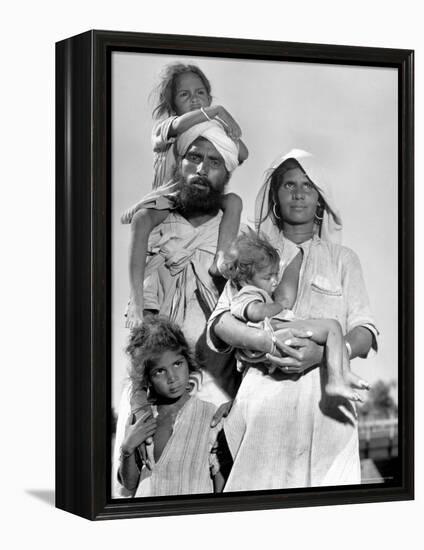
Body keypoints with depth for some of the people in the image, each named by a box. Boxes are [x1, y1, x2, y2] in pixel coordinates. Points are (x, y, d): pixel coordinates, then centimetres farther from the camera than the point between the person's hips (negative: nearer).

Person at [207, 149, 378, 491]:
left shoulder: (343, 259, 18)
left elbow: (365, 333, 7)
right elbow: (221, 320, 3)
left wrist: (323, 352, -15)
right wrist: (266, 341, -18)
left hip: (323, 397, 0)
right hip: (264, 394, 0)